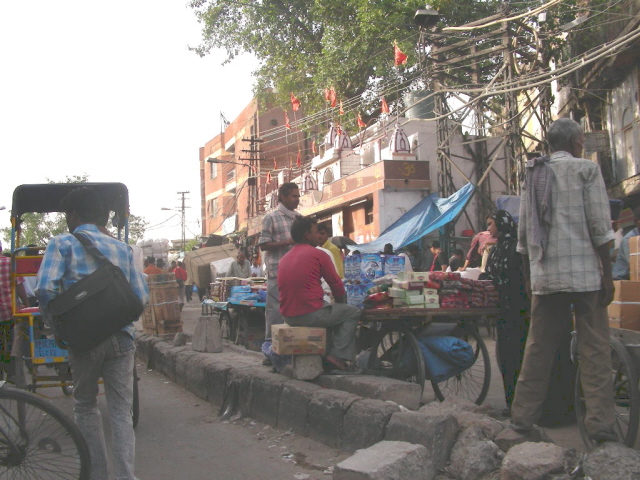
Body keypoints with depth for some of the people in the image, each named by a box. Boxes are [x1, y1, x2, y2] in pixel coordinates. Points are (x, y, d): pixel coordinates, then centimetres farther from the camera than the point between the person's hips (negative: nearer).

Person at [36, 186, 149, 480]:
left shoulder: (61, 244, 0)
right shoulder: (122, 248, 9)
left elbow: (45, 290, -14)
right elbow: (141, 296, 6)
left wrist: (56, 327, -1)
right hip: (121, 338, 2)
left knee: (85, 407, 18)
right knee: (121, 412, 6)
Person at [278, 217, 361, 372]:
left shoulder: (285, 258, 15)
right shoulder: (318, 254, -5)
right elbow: (337, 286, -1)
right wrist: (340, 303, 21)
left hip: (288, 316, 8)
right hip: (310, 315, -8)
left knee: (328, 311, 34)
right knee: (353, 312, 12)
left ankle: (325, 353, 27)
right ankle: (338, 355, 4)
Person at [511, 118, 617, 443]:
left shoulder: (533, 175, 14)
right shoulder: (586, 169, -1)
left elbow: (523, 235, 13)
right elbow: (600, 227, -8)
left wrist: (530, 275, 19)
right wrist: (607, 273, -3)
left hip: (544, 275, 5)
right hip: (584, 273, -5)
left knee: (538, 347, 9)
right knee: (594, 349, -1)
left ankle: (523, 417, 12)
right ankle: (599, 422, -3)